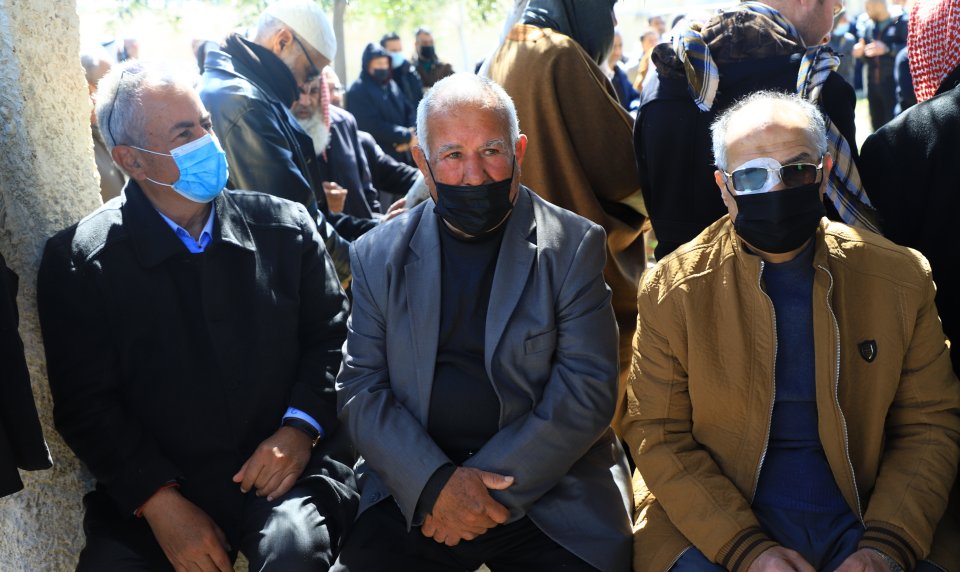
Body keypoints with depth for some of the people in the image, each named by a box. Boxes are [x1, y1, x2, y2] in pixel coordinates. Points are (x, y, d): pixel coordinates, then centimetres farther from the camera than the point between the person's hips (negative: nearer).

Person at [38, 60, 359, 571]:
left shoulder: (286, 226, 4)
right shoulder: (78, 261, -2)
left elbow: (332, 335, 7)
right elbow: (85, 403, -3)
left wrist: (301, 426, -9)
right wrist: (159, 501, -13)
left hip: (286, 468, 0)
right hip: (151, 493, 1)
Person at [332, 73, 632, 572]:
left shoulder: (574, 246, -1)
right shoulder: (377, 255, 6)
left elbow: (587, 391, -6)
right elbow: (359, 389, 2)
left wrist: (488, 483, -13)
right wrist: (437, 482, -13)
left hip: (549, 490, -1)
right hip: (418, 490, 2)